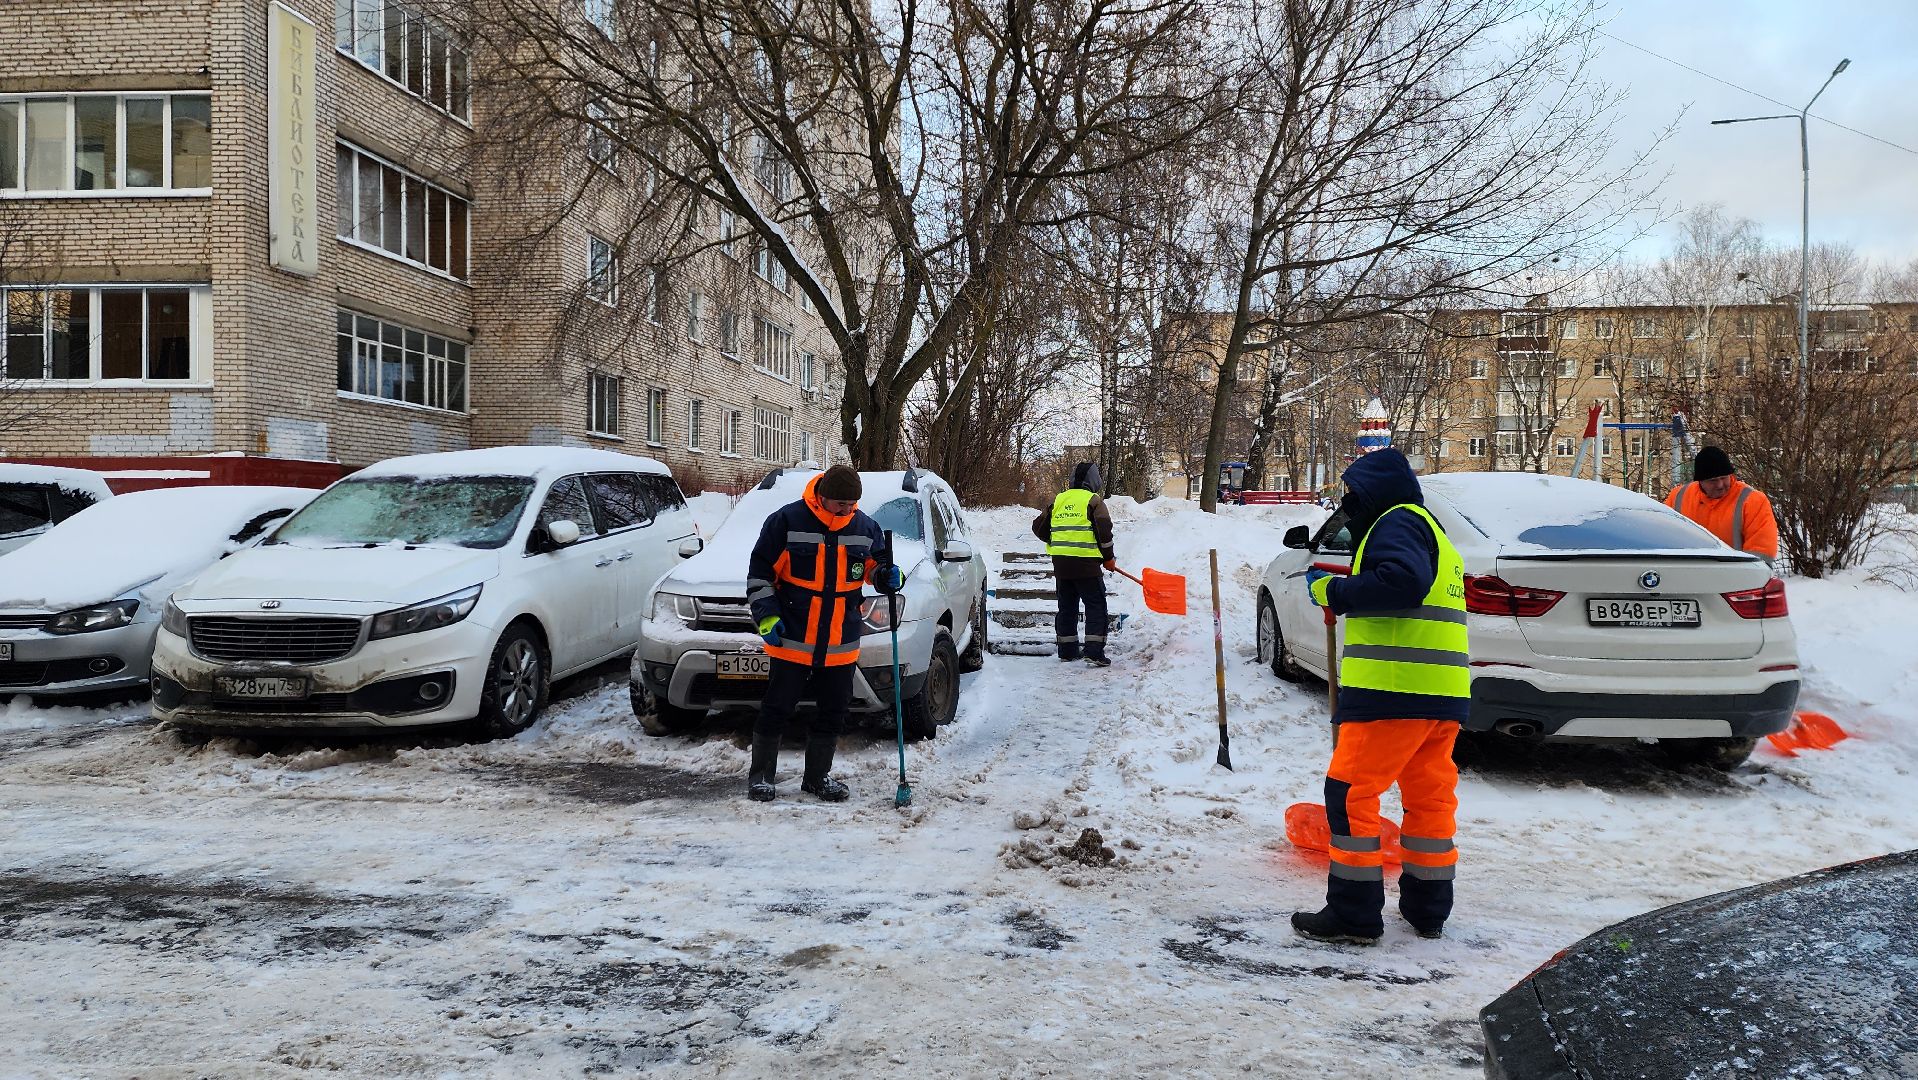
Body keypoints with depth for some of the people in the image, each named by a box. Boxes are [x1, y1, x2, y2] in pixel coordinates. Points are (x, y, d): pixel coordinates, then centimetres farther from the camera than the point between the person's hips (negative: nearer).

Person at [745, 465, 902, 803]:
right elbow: (760, 570, -3)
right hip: (792, 641, -4)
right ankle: (760, 776, 18)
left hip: (841, 645, 4)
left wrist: (889, 577, -7)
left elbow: (876, 566, 17)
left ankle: (817, 777, 27)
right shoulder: (787, 521, -9)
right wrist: (766, 615, -10)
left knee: (833, 712, 11)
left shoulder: (866, 527, 2)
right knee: (776, 710, 3)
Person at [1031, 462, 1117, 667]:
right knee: (1096, 606, 0)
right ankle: (1094, 652, -8)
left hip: (1060, 563, 5)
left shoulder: (1058, 500, 12)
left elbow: (1038, 527, 15)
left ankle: (1067, 650, 19)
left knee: (1067, 606, 14)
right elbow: (1104, 531, -10)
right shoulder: (1093, 500, -4)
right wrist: (1108, 558, 2)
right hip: (1086, 563, -5)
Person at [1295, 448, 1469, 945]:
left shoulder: (1396, 522, -6)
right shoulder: (1429, 530, 26)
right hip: (1443, 695, 10)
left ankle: (1354, 914, -3)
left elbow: (1402, 581, -24)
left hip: (1394, 690, -10)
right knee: (1430, 796, 14)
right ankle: (1427, 908, 23)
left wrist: (1333, 592, -15)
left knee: (1350, 792, -5)